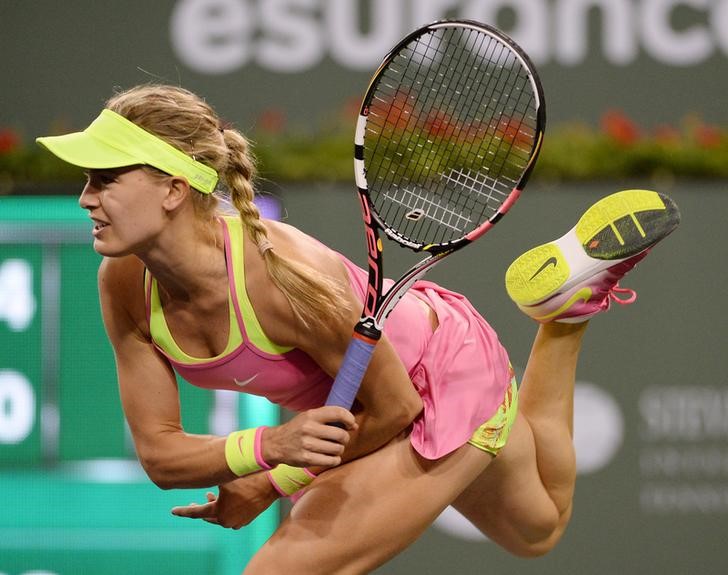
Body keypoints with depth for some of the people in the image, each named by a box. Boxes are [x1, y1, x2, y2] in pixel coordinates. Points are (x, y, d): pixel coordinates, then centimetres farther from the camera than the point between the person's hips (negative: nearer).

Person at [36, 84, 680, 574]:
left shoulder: (287, 276, -40)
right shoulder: (125, 284, -22)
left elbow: (395, 408, -26)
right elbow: (160, 453, -17)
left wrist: (275, 484, -19)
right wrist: (265, 445, -36)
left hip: (451, 377, -7)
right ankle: (574, 289, 40)